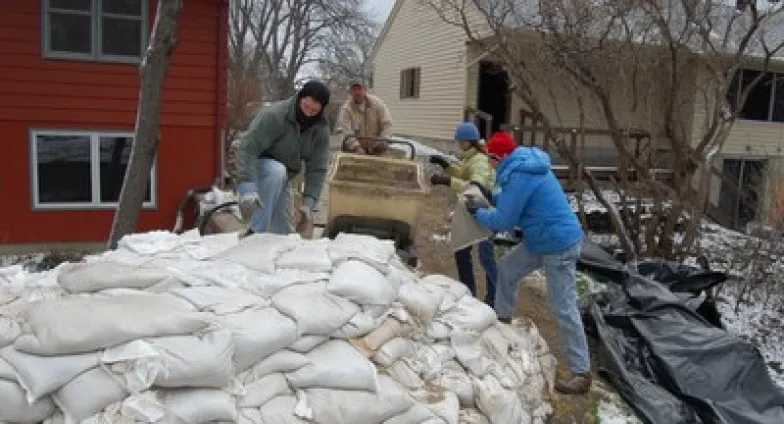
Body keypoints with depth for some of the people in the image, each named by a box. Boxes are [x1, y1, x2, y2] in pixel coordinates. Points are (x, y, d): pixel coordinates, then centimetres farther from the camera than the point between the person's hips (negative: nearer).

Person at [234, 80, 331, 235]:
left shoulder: (321, 130, -11)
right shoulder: (273, 115, -28)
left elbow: (317, 169, -12)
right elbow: (247, 148, -34)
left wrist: (308, 203, -24)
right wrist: (248, 189, -45)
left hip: (282, 180, 5)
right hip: (256, 170, -5)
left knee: (284, 231, -1)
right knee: (277, 171, -37)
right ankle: (255, 234, -31)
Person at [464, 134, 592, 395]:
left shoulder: (519, 176, -21)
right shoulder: (526, 166, 10)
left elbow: (503, 221, -17)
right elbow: (509, 201, 18)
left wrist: (477, 212, -2)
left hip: (559, 246, -10)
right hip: (540, 240, 10)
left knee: (564, 308, -6)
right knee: (506, 268, 20)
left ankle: (582, 373, 1)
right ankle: (502, 320, 36)